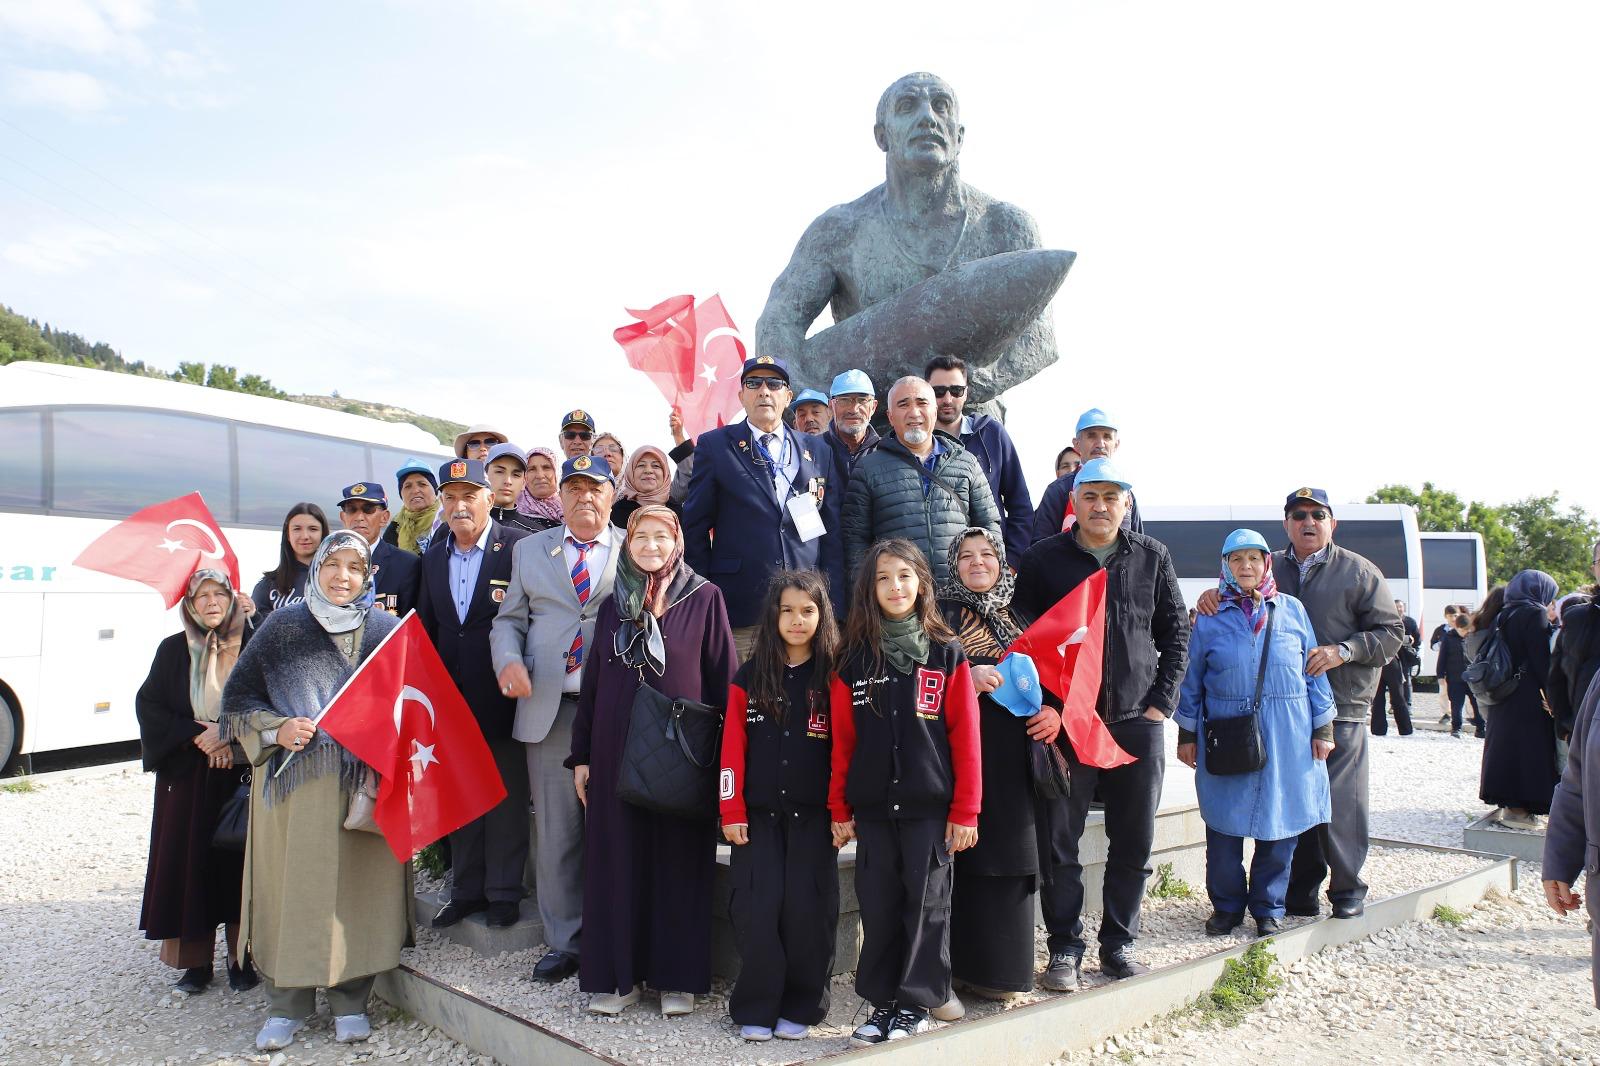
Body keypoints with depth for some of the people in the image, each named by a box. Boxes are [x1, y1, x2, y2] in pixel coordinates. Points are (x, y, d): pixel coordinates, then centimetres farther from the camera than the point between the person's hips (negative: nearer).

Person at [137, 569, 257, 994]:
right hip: (187, 776, 2)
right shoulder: (174, 650, 5)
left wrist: (231, 734, -13)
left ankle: (241, 955, 12)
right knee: (189, 860, 3)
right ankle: (195, 959, 14)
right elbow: (149, 705, 3)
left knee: (239, 859, 0)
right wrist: (195, 734, -11)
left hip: (243, 774, -2)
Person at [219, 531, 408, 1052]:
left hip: (366, 784, 0)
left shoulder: (389, 631, 7)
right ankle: (286, 1005, 18)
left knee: (358, 886, 2)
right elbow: (238, 696, 7)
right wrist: (277, 729, -8)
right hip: (294, 784, 0)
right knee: (292, 885, 2)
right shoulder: (283, 627, 5)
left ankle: (350, 1001, 17)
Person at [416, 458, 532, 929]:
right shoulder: (433, 555, 10)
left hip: (502, 694, -6)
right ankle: (466, 889, 28)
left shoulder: (519, 546, -10)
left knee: (507, 795, 6)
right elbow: (426, 626, 13)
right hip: (451, 696, 6)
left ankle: (504, 892, 20)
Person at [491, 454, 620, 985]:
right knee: (556, 829, 5)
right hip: (549, 707, 2)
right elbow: (508, 619, 15)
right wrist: (508, 659, -6)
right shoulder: (529, 550, 16)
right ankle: (563, 941, 17)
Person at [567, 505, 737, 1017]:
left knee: (679, 859, 4)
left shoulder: (704, 598, -1)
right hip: (616, 751, 3)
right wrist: (581, 755, 8)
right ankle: (617, 974, 19)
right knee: (618, 859, 7)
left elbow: (722, 678, -2)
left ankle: (677, 977, 17)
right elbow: (592, 683, 12)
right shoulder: (613, 605, 10)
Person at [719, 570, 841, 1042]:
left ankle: (800, 1008, 18)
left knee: (808, 909, 3)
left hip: (812, 816, -1)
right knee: (757, 909, 1)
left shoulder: (832, 677, 0)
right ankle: (756, 1008, 15)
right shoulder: (749, 677, 3)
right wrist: (732, 811, -3)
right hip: (759, 815, 1)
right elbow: (733, 749, 1)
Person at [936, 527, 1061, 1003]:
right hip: (965, 752, -5)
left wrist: (1055, 711, -1)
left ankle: (997, 968, 18)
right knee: (971, 856, -7)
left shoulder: (1021, 616, 17)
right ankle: (959, 966, 3)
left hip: (1018, 754, 5)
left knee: (1011, 858, 7)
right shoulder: (942, 614, 2)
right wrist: (967, 676, -24)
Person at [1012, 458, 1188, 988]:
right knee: (1060, 841, 2)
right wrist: (1043, 706, -8)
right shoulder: (1044, 558, 0)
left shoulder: (1152, 557, 7)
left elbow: (1176, 631, 10)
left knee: (1133, 844, 9)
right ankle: (1064, 949, 16)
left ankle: (1119, 944, 25)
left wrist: (1161, 701, 2)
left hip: (1138, 723, 2)